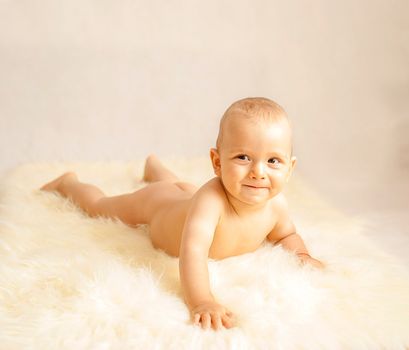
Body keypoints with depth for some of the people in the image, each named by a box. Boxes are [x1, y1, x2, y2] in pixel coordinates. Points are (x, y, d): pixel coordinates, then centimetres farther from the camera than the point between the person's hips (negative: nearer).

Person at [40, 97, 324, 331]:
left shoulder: (276, 203, -33)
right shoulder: (211, 198, -53)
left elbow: (287, 235, -11)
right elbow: (192, 250, -64)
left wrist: (301, 253, -30)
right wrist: (201, 301, -77)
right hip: (154, 204, -6)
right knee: (99, 205, 24)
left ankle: (153, 166, 75)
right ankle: (69, 183, 55)